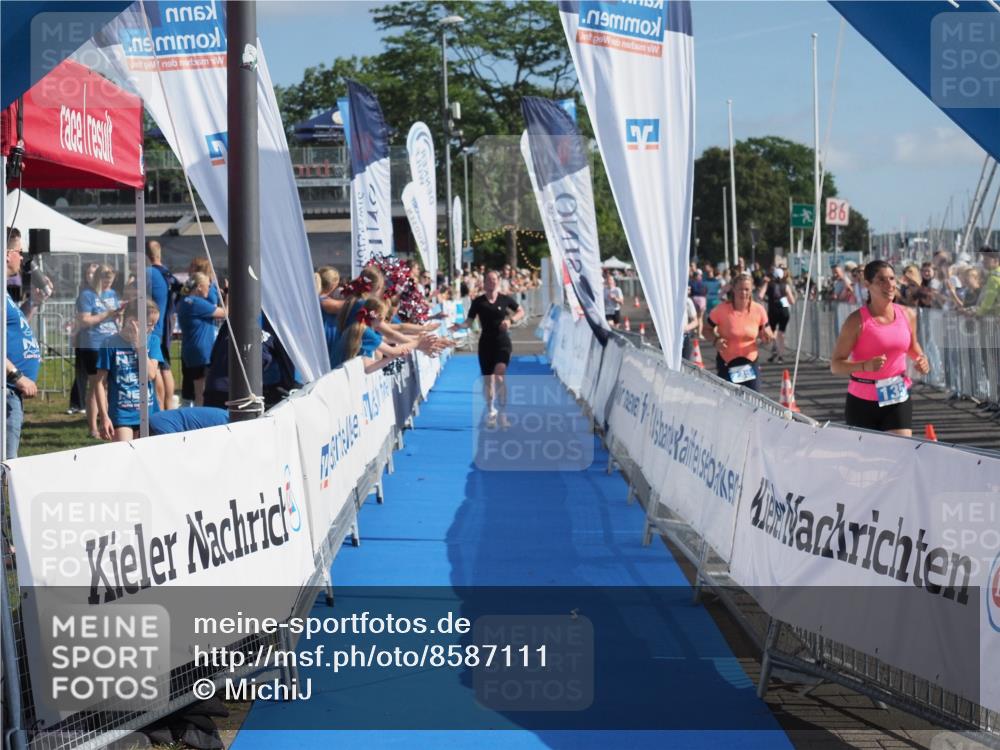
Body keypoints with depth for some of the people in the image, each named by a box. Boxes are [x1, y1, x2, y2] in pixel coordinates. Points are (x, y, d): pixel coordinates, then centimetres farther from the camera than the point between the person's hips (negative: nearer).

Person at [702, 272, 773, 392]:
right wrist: (716, 339, -22)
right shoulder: (722, 310, -14)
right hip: (726, 363, -2)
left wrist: (767, 337, -18)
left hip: (750, 362, 2)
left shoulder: (759, 310, -7)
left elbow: (766, 334, 6)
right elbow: (707, 330, -1)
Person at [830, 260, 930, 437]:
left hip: (898, 398, 2)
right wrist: (866, 366, -31)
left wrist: (920, 358, 1)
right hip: (862, 402, -2)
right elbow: (835, 364, -14)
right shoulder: (857, 321, -12)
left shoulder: (908, 315, 2)